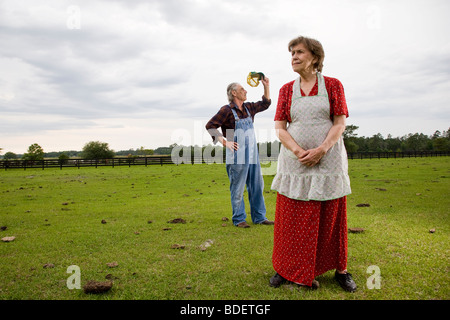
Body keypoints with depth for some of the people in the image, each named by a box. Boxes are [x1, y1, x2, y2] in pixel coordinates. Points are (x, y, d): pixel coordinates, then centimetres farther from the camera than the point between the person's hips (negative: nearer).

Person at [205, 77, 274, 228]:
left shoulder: (248, 108, 13)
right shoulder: (227, 110, -8)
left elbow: (265, 104, 28)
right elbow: (210, 125, -10)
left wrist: (266, 86, 18)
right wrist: (224, 142, -15)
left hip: (253, 154, 7)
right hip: (237, 155, -7)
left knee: (257, 186, 11)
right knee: (238, 189, 1)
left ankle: (259, 217, 22)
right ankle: (239, 219, 14)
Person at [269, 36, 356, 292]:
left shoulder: (333, 85, 4)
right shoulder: (287, 90, 9)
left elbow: (340, 123, -2)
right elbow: (279, 127, 2)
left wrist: (321, 150, -17)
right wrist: (299, 151, -14)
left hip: (328, 160, -1)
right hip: (295, 162, 2)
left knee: (331, 218, 6)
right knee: (292, 218, 5)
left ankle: (340, 269, 23)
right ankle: (288, 269, 20)